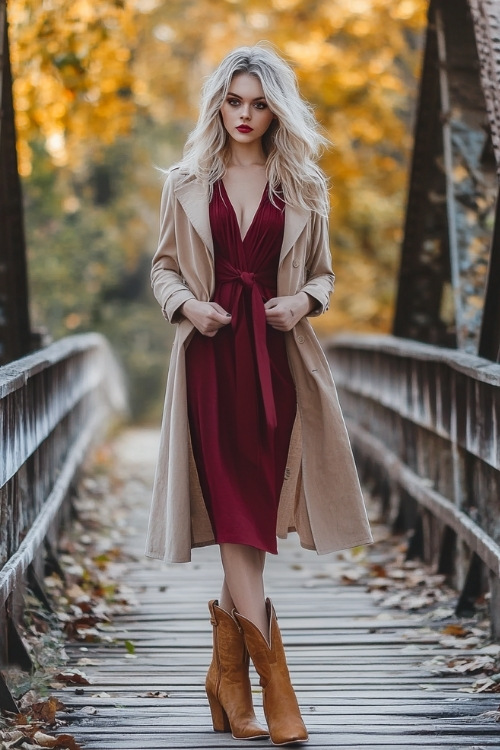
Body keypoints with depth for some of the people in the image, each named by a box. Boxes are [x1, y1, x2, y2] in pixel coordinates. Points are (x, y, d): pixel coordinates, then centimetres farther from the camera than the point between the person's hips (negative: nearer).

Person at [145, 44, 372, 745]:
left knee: (255, 514, 3)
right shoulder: (187, 185, 7)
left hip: (277, 357, 1)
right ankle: (276, 686, -8)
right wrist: (187, 304, -8)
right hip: (210, 354, -1)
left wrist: (303, 300, -7)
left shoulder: (302, 188, 9)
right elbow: (163, 267, 12)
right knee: (236, 518, -9)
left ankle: (228, 673, 18)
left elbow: (323, 272, 14)